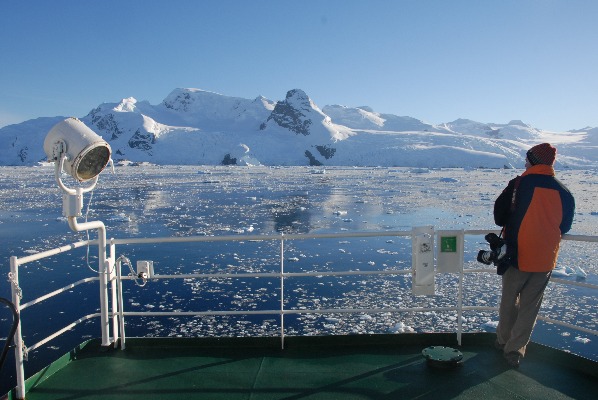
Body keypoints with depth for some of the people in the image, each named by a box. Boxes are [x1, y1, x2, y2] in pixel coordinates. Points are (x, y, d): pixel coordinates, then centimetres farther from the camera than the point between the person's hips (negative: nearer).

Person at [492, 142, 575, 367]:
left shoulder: (518, 185, -14)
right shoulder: (564, 193, -1)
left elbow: (499, 217, -8)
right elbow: (565, 227, 12)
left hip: (517, 255, -2)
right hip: (545, 260, 3)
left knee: (509, 300, 16)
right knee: (530, 305, 13)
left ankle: (503, 340, 31)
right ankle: (515, 349, 18)